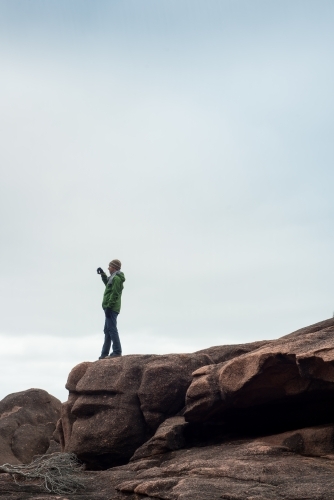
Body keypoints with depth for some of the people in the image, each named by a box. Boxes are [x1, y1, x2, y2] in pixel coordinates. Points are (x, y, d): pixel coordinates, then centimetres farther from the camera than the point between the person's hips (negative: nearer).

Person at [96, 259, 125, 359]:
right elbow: (107, 283, 42)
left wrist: (109, 307, -23)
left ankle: (117, 351, -13)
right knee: (107, 330, 12)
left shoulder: (116, 278, -13)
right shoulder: (114, 278, 19)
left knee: (112, 329, -12)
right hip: (111, 308, 11)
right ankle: (105, 353, 17)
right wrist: (103, 274, 35)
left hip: (111, 308, -11)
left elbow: (114, 294, -21)